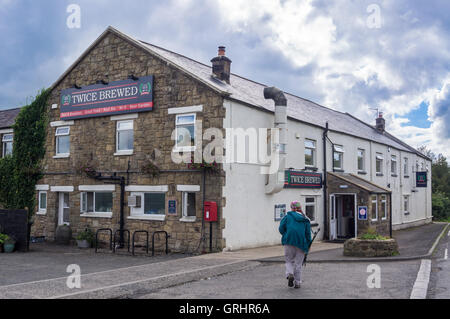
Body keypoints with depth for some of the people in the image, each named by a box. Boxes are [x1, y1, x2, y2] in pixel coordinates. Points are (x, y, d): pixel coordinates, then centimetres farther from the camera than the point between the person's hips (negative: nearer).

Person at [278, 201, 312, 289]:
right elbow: (308, 233, 7)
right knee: (298, 263, 10)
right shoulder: (305, 219, 14)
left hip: (289, 242, -1)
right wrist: (307, 246, 11)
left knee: (289, 260, 13)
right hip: (301, 242, 1)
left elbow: (281, 228, 1)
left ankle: (290, 274, -14)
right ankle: (297, 283, 10)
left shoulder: (288, 216, 10)